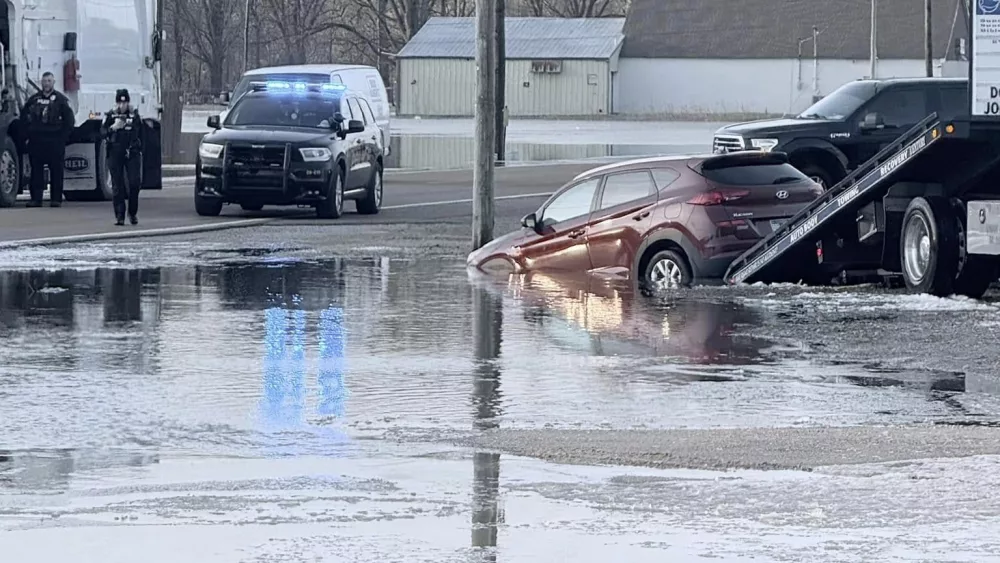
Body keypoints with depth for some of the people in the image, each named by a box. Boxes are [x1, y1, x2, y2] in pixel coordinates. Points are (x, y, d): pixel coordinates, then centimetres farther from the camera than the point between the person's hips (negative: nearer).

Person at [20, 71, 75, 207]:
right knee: (36, 170, 1)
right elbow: (24, 116, 18)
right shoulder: (34, 99, 11)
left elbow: (70, 120, 1)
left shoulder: (61, 99, 2)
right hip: (36, 140, 3)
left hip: (55, 141, -3)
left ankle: (56, 199, 1)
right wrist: (27, 134, 7)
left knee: (56, 170, -2)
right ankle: (36, 199, 2)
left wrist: (63, 137, -6)